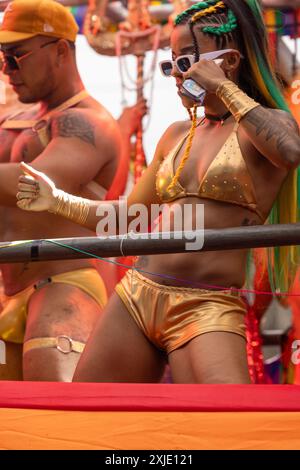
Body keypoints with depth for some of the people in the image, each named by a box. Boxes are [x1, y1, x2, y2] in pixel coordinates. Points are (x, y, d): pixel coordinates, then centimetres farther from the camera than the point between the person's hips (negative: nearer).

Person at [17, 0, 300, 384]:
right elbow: (129, 217, 27)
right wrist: (57, 201, 16)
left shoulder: (268, 123, 1)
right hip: (134, 298, 6)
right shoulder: (177, 136, 18)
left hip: (207, 310, -6)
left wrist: (225, 89, -18)